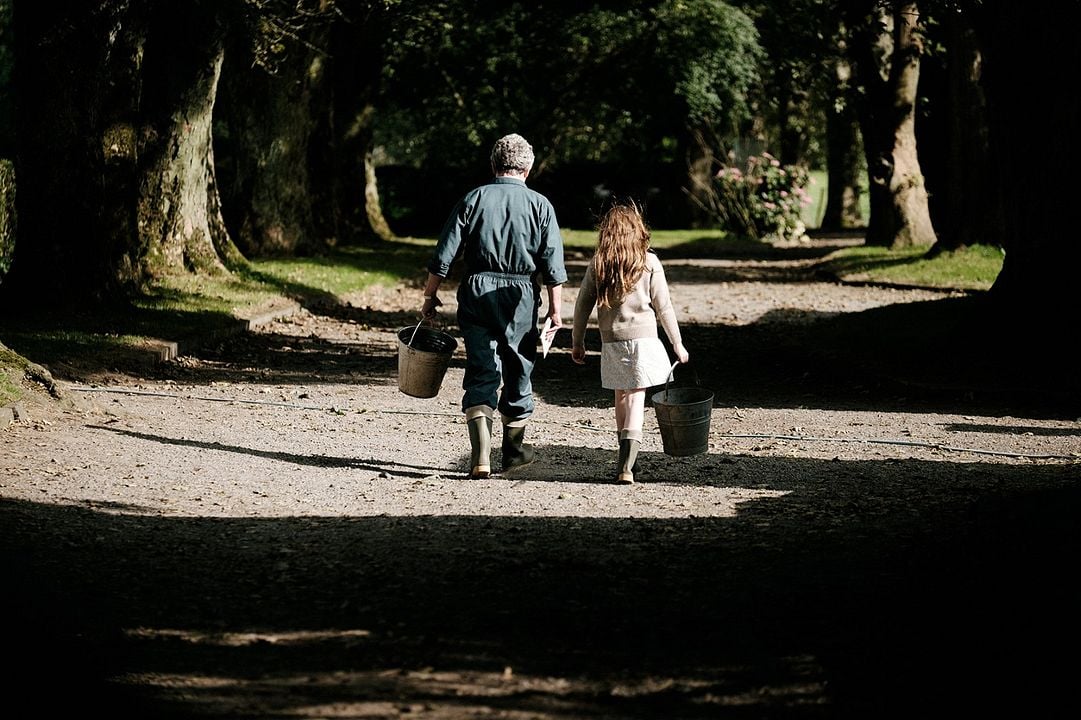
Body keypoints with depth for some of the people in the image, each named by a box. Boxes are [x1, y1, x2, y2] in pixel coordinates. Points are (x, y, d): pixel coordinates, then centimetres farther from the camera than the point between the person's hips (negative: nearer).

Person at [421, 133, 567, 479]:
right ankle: (514, 450, 29)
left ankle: (480, 456, -13)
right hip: (521, 296, 0)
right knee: (518, 372, 14)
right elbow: (553, 265, -3)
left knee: (481, 373, 1)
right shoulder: (539, 205, 1)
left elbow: (444, 256, 0)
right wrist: (556, 309, 2)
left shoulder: (473, 199, 2)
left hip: (476, 293, 0)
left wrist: (430, 295, 9)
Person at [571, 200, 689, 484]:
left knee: (621, 397, 17)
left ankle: (626, 460, 24)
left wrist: (577, 342, 16)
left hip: (611, 342, 2)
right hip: (644, 339, -2)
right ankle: (626, 466, -15)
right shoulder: (649, 263, -4)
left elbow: (583, 305, 4)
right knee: (636, 399, -3)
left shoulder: (597, 265, 1)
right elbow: (663, 307, -1)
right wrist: (677, 344, 8)